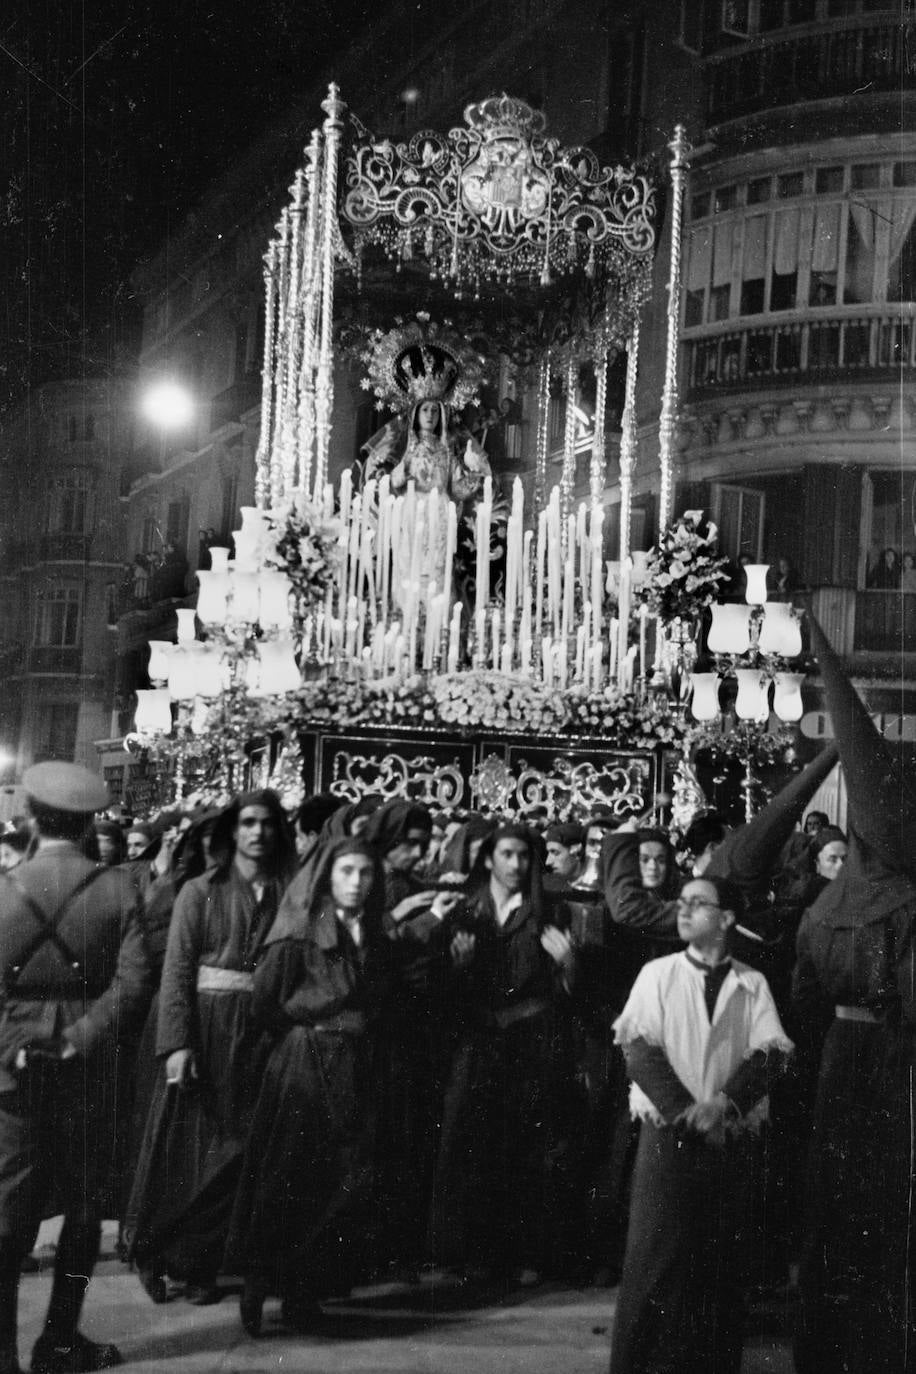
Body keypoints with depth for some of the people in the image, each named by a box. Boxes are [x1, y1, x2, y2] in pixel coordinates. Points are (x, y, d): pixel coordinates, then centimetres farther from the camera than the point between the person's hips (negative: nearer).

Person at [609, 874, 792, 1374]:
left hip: (730, 1140, 1)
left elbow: (771, 1052, -3)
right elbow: (640, 1051, -4)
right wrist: (689, 1114, -12)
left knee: (721, 1257, 3)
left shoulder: (753, 985, 5)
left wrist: (724, 1102, -18)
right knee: (657, 1256, -2)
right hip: (667, 1133, -1)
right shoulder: (657, 974, 4)